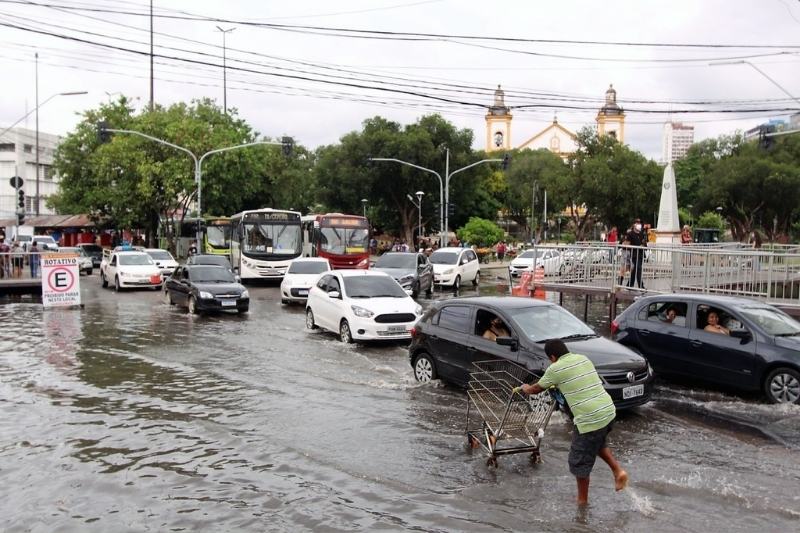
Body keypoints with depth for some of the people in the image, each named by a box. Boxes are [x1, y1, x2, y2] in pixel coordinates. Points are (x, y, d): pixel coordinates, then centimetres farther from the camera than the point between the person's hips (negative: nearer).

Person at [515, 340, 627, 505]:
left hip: (590, 418, -7)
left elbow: (537, 388, 12)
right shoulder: (583, 358, 14)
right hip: (608, 410, 7)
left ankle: (582, 499, 21)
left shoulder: (555, 369, -4)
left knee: (580, 461, 10)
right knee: (598, 443, 34)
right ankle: (618, 470, 18)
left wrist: (524, 388, 33)